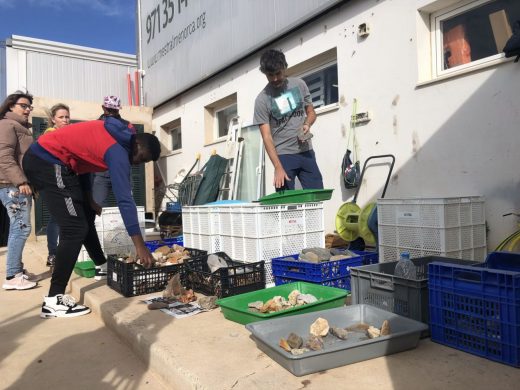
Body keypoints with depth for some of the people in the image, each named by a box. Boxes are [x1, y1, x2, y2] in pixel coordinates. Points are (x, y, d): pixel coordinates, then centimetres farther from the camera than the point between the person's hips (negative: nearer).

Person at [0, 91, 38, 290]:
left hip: (21, 186, 10)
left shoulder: (22, 128, 24)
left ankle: (17, 270, 18)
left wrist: (26, 182, 25)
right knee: (21, 228, -12)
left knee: (17, 229, 11)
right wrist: (20, 181, -26)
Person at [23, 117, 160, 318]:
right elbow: (124, 199, -26)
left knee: (85, 215, 18)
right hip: (48, 163, -11)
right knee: (75, 228, -14)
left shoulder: (116, 135, 8)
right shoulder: (117, 151, -20)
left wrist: (88, 198, 12)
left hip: (43, 159, 11)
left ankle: (102, 266, 30)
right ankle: (53, 301, -13)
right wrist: (140, 245, -25)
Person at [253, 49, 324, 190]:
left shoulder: (299, 84, 3)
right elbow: (267, 136, -13)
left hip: (306, 152, 4)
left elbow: (311, 112, 15)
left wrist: (307, 124, -11)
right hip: (283, 155, -3)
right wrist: (278, 168, -23)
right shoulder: (262, 100, -9)